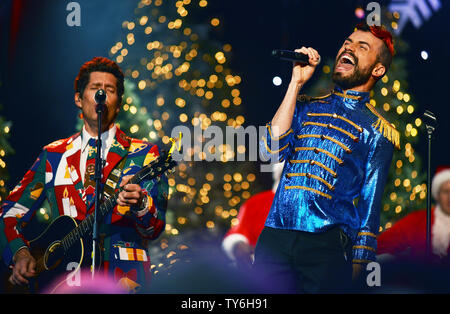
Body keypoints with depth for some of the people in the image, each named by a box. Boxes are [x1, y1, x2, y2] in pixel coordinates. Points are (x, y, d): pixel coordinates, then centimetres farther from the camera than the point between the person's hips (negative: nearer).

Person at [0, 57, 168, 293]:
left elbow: (155, 228, 0)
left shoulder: (143, 154, 10)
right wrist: (20, 253, 0)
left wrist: (140, 203, -21)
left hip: (121, 274, -1)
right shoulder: (53, 156, 17)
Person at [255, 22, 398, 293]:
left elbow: (370, 206, 6)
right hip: (275, 238, 2)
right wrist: (296, 83, 3)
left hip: (328, 247, -2)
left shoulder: (378, 131, 8)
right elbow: (273, 151, 1)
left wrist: (357, 266, 1)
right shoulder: (306, 106, 18)